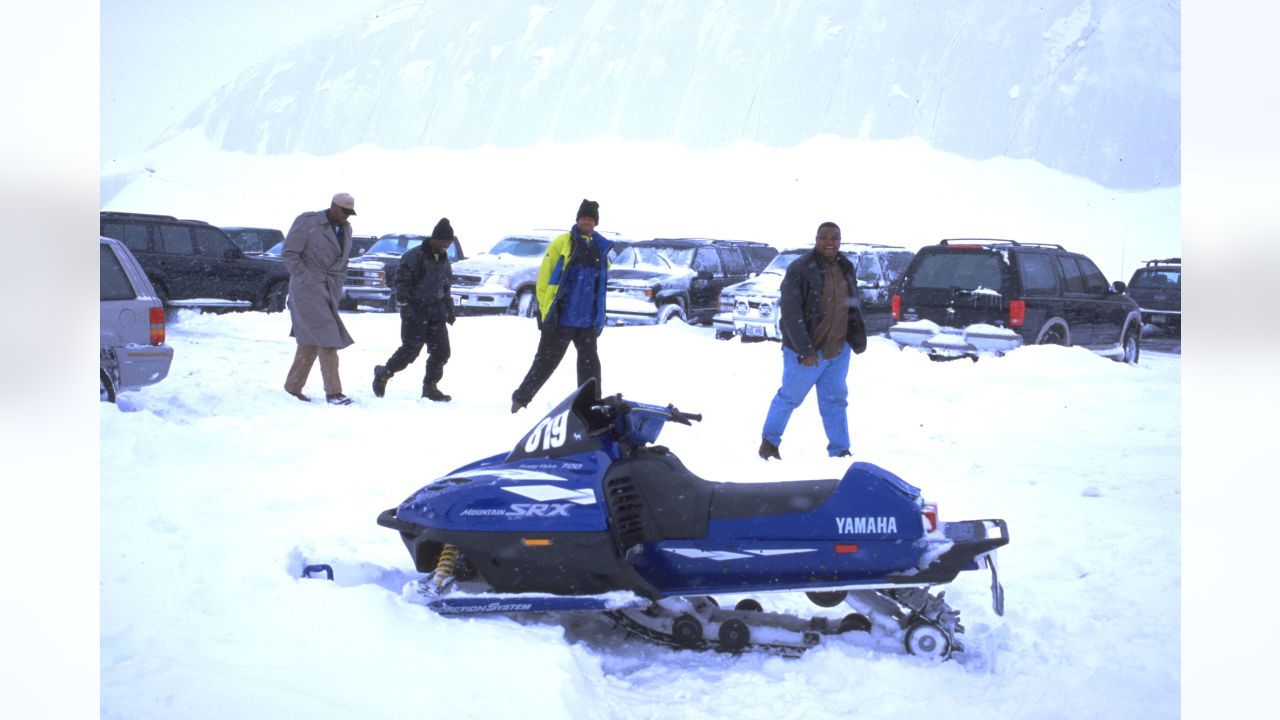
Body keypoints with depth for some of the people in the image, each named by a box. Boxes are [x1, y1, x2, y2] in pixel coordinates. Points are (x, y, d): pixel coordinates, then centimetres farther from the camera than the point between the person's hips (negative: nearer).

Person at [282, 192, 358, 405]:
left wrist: (337, 288, 11)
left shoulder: (345, 229, 10)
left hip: (329, 292, 7)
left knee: (311, 341, 11)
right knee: (326, 336, -14)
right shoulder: (307, 222, -10)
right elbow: (289, 253, -11)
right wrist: (307, 281, -15)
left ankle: (293, 387, 21)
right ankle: (333, 392, -14)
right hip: (307, 290, -7)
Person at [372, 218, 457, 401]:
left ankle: (430, 387, 10)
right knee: (411, 350, -6)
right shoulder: (414, 256, -11)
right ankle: (383, 374, 17)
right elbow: (401, 281, -12)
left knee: (441, 351, -1)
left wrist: (449, 309, 19)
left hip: (436, 311, 7)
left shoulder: (444, 260, 13)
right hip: (415, 311, -7)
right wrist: (404, 303, -20)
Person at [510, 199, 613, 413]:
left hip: (588, 321, 4)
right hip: (561, 318, -4)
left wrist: (600, 317, 17)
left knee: (590, 363, 6)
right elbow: (544, 277, -5)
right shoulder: (562, 243, -4)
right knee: (546, 361, 1)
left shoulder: (601, 248, 11)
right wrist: (545, 310, -10)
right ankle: (521, 398, 13)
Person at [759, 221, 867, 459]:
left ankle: (840, 450, 17)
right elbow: (791, 313, -19)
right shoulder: (800, 269, -14)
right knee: (790, 397, 6)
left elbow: (852, 306, 18)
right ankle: (769, 441, 23)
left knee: (835, 400, 11)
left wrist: (858, 338, 9)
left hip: (839, 349, 6)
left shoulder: (845, 268, 8)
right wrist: (805, 350, -22)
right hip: (807, 351, -6)